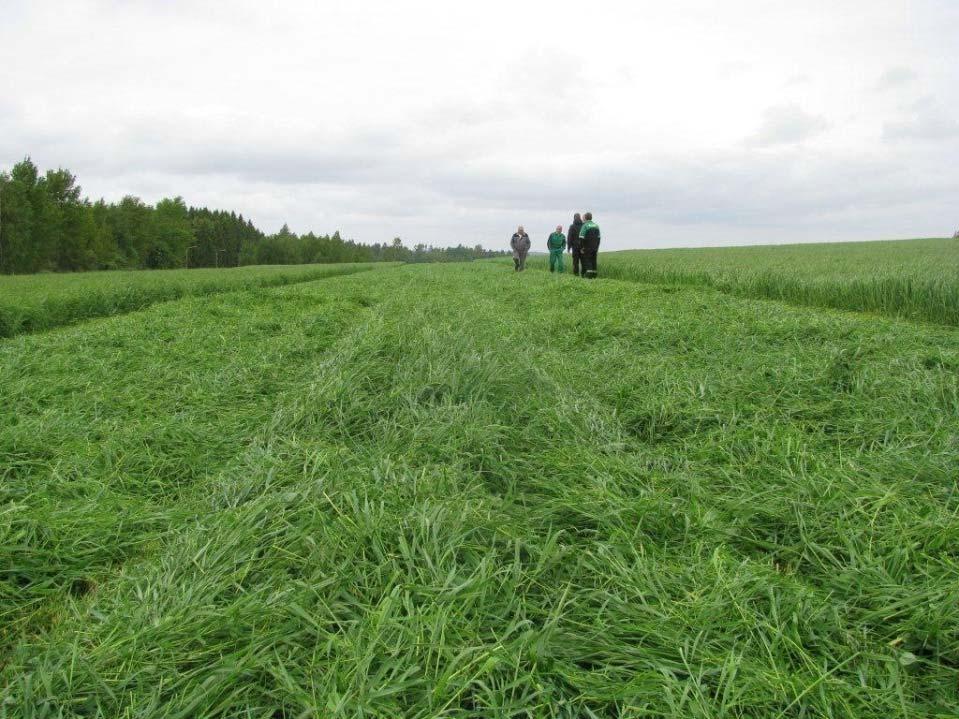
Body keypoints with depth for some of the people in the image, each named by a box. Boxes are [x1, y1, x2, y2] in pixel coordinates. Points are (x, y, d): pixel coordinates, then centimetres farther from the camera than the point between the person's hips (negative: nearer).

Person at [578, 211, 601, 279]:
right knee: (593, 261, 9)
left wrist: (582, 247, -9)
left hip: (587, 248, -6)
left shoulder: (585, 225, -9)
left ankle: (589, 275, -14)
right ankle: (594, 275, 8)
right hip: (595, 247, 6)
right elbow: (598, 238, 15)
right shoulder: (596, 226, 12)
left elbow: (582, 238, -14)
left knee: (587, 261, -4)